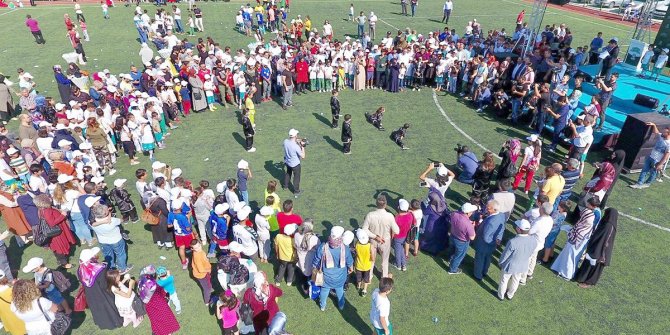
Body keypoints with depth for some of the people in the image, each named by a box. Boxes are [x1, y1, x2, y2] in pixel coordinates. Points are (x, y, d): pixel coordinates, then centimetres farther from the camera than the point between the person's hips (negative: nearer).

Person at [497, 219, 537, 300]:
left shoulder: (513, 242, -38)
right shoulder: (534, 241, -21)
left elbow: (504, 256, -23)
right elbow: (530, 254, -2)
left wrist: (500, 262, -2)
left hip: (509, 266, -4)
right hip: (523, 266, 5)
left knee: (504, 281, 23)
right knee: (515, 281, 30)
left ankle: (501, 295, 47)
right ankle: (510, 295, 54)